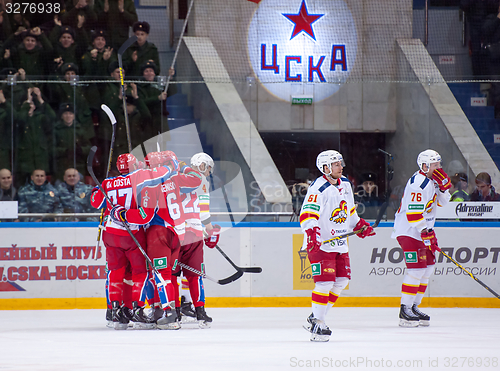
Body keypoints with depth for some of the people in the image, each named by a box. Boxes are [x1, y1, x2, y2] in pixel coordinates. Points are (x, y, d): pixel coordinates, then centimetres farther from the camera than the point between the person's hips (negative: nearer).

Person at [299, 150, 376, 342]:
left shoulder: (345, 185, 10)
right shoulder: (318, 189, -17)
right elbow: (307, 214, -27)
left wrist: (360, 225, 17)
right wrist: (311, 233, -41)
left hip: (340, 243, 9)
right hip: (320, 244, -9)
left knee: (341, 280, 9)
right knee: (325, 282, -14)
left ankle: (316, 318, 20)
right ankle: (317, 324, -6)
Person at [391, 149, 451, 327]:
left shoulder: (432, 180, 10)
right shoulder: (418, 183, -21)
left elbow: (441, 202, 14)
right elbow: (414, 212, -27)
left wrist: (444, 185, -4)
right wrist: (427, 234, -29)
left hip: (422, 230, 10)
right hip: (408, 231, -10)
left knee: (427, 268, 12)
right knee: (416, 269, -14)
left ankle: (414, 306, 20)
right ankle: (405, 311, -12)